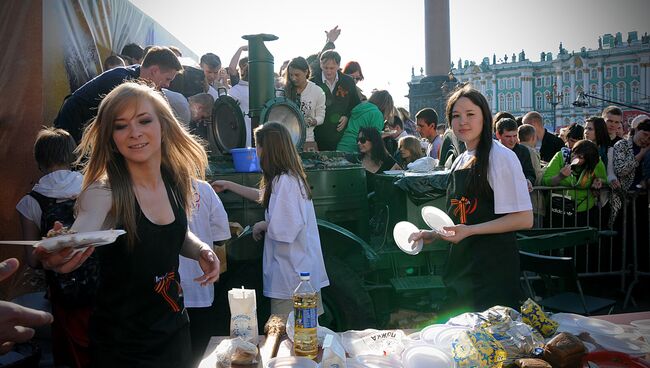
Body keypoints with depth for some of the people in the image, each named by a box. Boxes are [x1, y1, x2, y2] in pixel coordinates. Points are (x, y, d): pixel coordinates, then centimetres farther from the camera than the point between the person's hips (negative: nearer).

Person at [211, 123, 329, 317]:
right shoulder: (291, 176, 11)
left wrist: (261, 226, -4)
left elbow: (282, 230, -24)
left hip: (292, 273, -9)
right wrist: (228, 185, 34)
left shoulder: (284, 181, -20)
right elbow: (263, 195, 29)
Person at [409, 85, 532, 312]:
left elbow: (524, 219, -17)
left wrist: (469, 231, -21)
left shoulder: (501, 157, -12)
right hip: (462, 263, 8)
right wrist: (434, 234, 9)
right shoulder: (460, 160, 12)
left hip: (493, 266, -7)